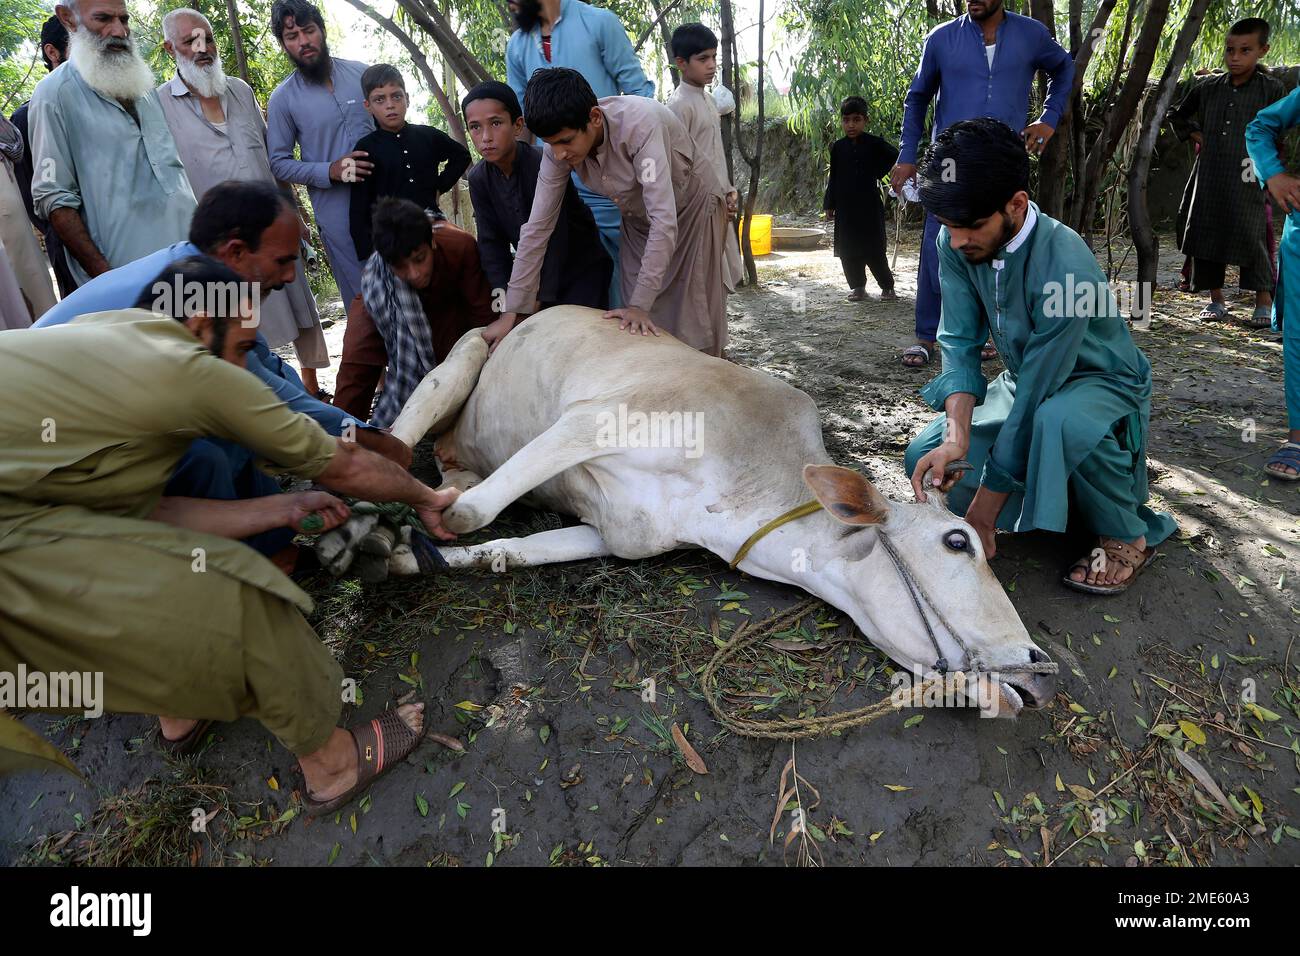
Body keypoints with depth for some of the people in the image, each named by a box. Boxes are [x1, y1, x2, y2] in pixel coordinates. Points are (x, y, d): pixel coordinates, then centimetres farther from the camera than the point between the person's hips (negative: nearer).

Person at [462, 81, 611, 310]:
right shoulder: (478, 179, -4)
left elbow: (552, 238, -26)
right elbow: (491, 240, -5)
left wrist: (535, 299, -30)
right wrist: (501, 291, -19)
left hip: (582, 270, -5)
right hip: (537, 270, 5)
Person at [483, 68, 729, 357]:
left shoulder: (639, 124, -36)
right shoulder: (559, 147, -19)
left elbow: (664, 219, -39)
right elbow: (538, 227, -16)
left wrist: (640, 305, -41)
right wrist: (511, 312, -18)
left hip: (693, 207, -5)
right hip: (638, 219, 5)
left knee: (693, 324, -5)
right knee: (636, 332, 1)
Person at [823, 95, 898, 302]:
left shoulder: (874, 144, -3)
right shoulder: (838, 147, 5)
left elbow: (894, 157, 10)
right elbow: (833, 178, 9)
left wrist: (878, 172, 4)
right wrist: (829, 205, 8)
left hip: (869, 205, -3)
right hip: (845, 207, 3)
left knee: (875, 250, -2)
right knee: (848, 250, 3)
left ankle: (887, 286, 11)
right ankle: (857, 286, 17)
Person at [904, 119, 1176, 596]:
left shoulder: (1065, 269, -34)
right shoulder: (955, 244, -15)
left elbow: (1036, 398, -33)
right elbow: (959, 342, -15)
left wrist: (983, 513, -29)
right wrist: (956, 437, -33)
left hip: (1102, 383, -6)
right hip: (1027, 380, 6)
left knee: (1057, 419, -41)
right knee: (925, 458, -7)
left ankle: (1129, 535, -12)